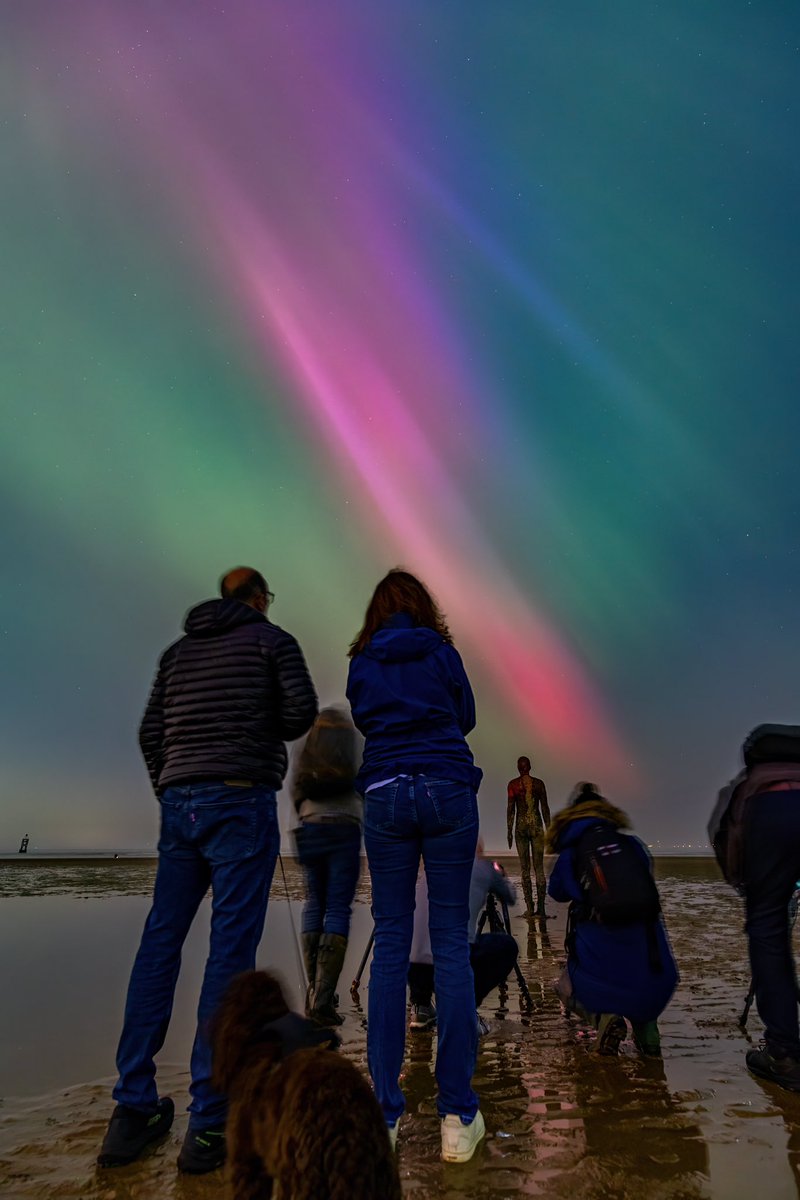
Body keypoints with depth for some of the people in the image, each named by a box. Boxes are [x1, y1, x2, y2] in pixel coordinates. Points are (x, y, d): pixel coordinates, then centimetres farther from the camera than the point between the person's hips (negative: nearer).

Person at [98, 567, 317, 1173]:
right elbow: (301, 710, -7)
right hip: (241, 801, -5)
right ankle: (209, 1124, 1)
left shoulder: (179, 650, 17)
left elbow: (151, 732, 14)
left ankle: (132, 1112, 15)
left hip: (179, 802, 6)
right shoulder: (272, 640, 3)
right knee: (230, 950, -3)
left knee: (159, 945, 10)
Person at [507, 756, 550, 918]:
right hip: (537, 825, 1)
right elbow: (545, 808, 3)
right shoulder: (539, 783, 2)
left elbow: (511, 809, -2)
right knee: (539, 867, 3)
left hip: (521, 826, -1)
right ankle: (541, 907, 0)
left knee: (525, 868, 1)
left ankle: (530, 908, 0)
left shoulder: (513, 784, -1)